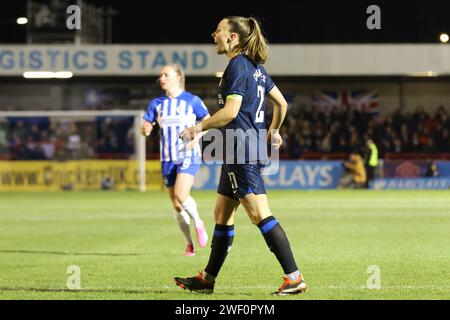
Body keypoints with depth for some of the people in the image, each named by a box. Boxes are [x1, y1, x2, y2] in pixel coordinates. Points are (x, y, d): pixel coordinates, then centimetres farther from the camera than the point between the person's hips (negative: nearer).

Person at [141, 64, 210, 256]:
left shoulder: (192, 101, -2)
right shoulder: (157, 104, 8)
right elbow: (146, 127, 9)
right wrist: (145, 129, -15)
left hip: (188, 156, -4)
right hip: (168, 159, 4)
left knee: (181, 196, -24)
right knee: (176, 206, 5)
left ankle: (198, 223, 3)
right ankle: (189, 243, 19)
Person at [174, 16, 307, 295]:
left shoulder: (238, 66, -13)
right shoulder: (256, 67, 15)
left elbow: (230, 111, -22)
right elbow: (281, 103, 21)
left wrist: (198, 128, -13)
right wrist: (274, 131, 37)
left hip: (242, 151, -10)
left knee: (260, 215, -12)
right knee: (222, 214, 14)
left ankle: (294, 277, -13)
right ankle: (208, 278, 21)